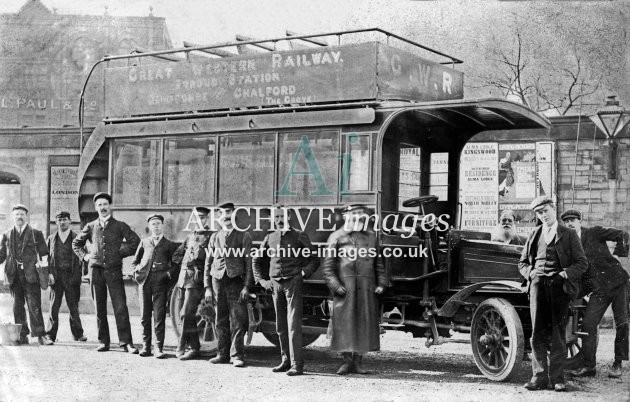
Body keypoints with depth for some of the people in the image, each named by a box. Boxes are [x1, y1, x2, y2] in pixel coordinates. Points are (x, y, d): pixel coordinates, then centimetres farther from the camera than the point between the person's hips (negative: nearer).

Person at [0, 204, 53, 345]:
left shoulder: (36, 233, 9)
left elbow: (44, 254, 8)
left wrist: (48, 272, 1)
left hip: (30, 274, -3)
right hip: (14, 275, 3)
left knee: (34, 305, -8)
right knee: (17, 306, 4)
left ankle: (40, 335, -6)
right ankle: (22, 336, 9)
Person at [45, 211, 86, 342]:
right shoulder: (51, 238, 12)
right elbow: (47, 257, 11)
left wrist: (79, 276, -5)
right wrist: (49, 275, -2)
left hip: (72, 276, -1)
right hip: (56, 276, 1)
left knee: (74, 307, 3)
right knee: (54, 306, 0)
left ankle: (77, 333, 11)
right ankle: (51, 334, 5)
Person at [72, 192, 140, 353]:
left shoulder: (120, 226, 5)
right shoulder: (91, 227, 11)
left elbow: (136, 242, 4)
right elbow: (76, 243, 23)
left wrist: (121, 252, -1)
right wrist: (84, 256, 9)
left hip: (114, 270, -2)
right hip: (96, 270, 3)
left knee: (121, 308, -8)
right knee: (99, 309, 6)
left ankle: (126, 343, -7)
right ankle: (103, 342, 13)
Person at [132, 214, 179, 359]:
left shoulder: (170, 245, 14)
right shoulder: (144, 242, 20)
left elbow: (176, 263, 12)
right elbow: (135, 261, 24)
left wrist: (170, 272, -5)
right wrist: (136, 272, 8)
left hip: (161, 281, -2)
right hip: (144, 280, 2)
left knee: (159, 315, -7)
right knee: (145, 315, 3)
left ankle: (159, 347, -5)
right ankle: (146, 346, 11)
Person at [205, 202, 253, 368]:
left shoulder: (243, 236, 5)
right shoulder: (214, 237, 13)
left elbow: (248, 262, 2)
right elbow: (208, 263, 14)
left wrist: (246, 287, -7)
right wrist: (207, 287, 6)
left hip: (236, 282, -3)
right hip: (218, 281, 3)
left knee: (237, 320, -5)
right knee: (221, 321, 6)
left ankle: (237, 355, -1)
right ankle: (222, 354, 14)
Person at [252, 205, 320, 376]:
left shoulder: (299, 236, 2)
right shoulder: (270, 238, 12)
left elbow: (314, 259, 6)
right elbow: (256, 260, 22)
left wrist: (304, 273, -7)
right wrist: (262, 280, 13)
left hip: (293, 283, -4)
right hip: (275, 285, 4)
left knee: (293, 325, -9)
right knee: (280, 326, 8)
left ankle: (297, 365, -10)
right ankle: (285, 361, 18)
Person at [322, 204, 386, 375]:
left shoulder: (371, 236, 15)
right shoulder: (337, 237, 3)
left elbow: (378, 263, 18)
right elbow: (327, 265, -1)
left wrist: (381, 283, 7)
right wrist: (335, 285, -11)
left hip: (366, 287, 3)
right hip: (345, 288, -3)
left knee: (364, 323, 3)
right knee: (344, 323, -3)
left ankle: (358, 361, 11)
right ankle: (347, 360, 5)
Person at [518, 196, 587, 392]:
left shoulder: (569, 235, 8)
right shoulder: (534, 235, 17)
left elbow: (581, 263, 4)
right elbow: (522, 262, 20)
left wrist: (565, 274, -12)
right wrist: (530, 272, 0)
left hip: (559, 286, -2)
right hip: (537, 285, 2)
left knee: (557, 334, -1)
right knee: (537, 333, -1)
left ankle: (557, 378, 4)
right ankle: (539, 377, 4)